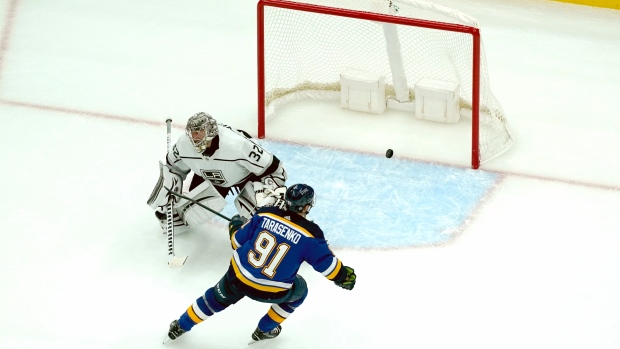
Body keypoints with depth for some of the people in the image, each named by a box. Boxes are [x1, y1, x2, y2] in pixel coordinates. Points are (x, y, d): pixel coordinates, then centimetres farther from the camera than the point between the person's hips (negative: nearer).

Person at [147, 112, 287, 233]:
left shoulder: (238, 145, -44)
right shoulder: (184, 144, -27)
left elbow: (274, 169, -35)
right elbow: (173, 168, -3)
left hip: (247, 176, -4)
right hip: (210, 178, 4)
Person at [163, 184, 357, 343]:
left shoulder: (265, 215, -7)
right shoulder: (309, 235, -16)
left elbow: (238, 241, 4)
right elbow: (326, 263, -9)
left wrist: (235, 226, 26)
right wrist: (344, 275, 10)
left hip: (238, 277, 3)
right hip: (271, 291, -3)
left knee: (217, 298, 30)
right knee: (299, 290, 29)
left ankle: (181, 326, 43)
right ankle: (265, 330, 37)